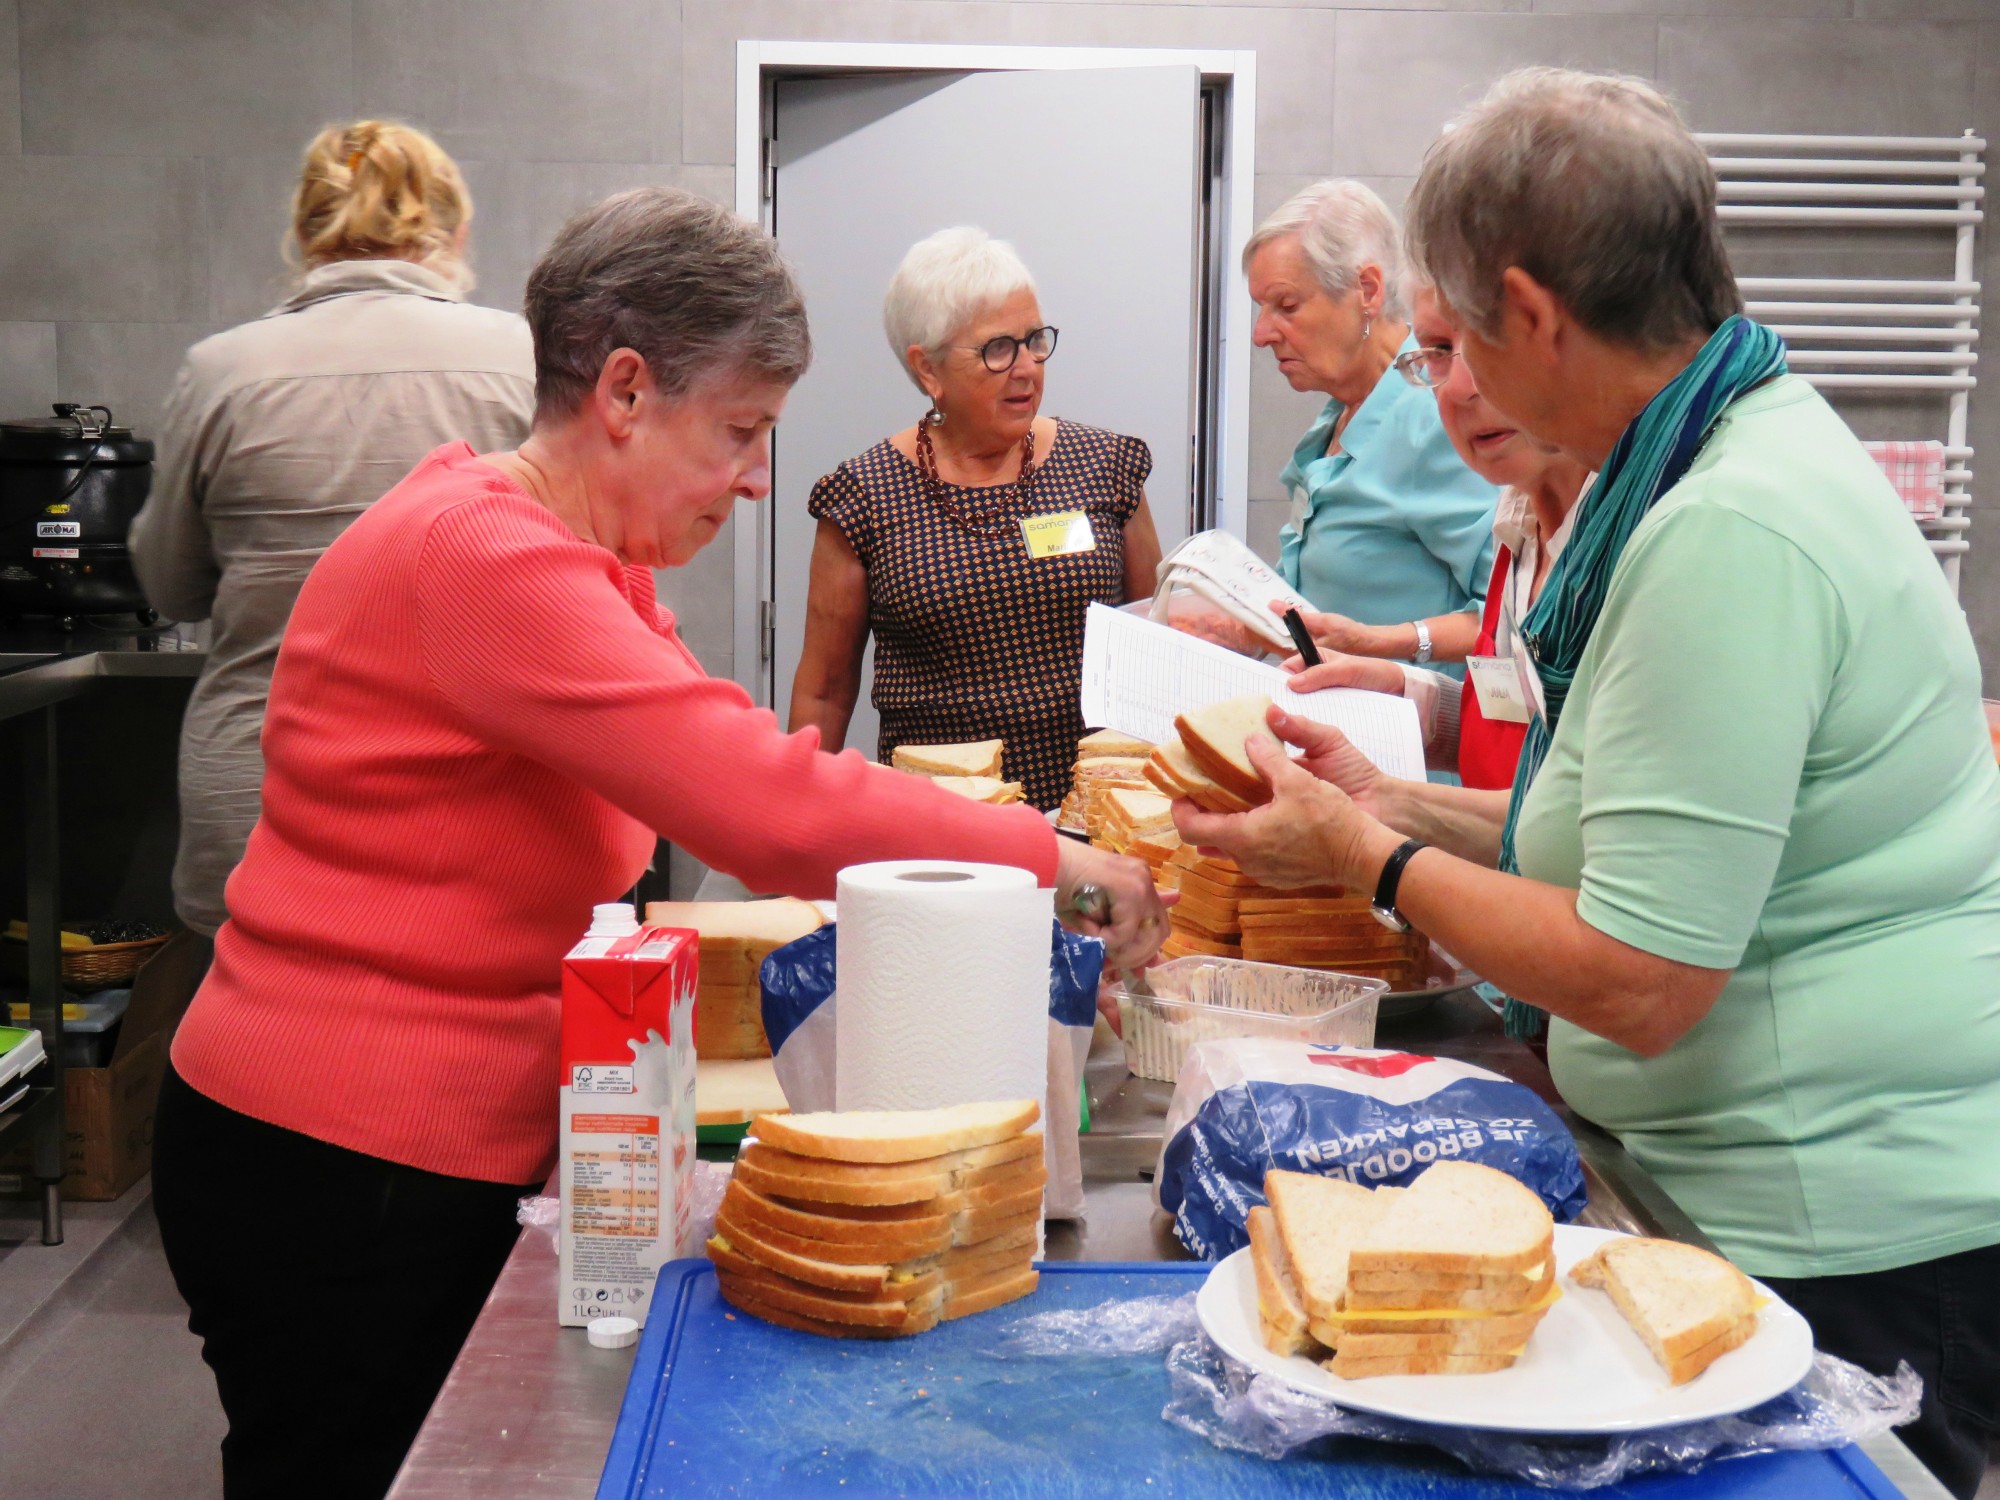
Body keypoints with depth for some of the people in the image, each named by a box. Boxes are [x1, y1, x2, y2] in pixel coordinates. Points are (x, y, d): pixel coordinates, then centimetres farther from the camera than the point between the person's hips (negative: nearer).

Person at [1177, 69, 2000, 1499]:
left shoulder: (1729, 535, -25)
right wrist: (1396, 804, 12)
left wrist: (1371, 859, -10)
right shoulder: (1753, 446, 9)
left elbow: (1634, 983, -24)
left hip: (1859, 1246, -10)